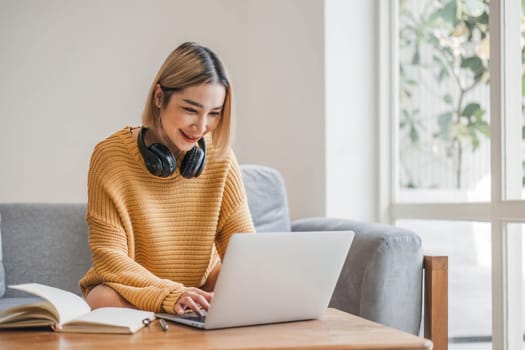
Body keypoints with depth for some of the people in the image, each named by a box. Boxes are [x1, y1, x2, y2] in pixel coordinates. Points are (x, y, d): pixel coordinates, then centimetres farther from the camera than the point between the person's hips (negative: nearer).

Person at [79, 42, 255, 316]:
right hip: (133, 291, -3)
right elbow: (109, 256, -18)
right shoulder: (111, 156, -16)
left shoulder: (220, 157, -6)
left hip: (200, 291, 3)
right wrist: (170, 295, -35)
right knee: (106, 300, -36)